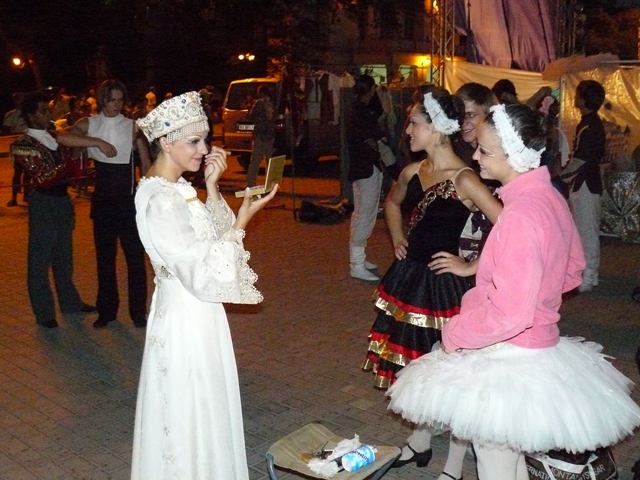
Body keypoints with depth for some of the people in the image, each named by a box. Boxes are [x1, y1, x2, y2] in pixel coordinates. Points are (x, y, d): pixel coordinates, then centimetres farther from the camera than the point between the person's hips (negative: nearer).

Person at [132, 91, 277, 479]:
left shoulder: (178, 188, 4)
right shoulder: (159, 201, -25)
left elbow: (212, 237, 10)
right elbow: (203, 275, -25)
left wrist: (212, 186, -1)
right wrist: (244, 218, -25)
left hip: (198, 314, 9)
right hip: (186, 319, -9)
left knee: (206, 413, 24)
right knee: (191, 418, 9)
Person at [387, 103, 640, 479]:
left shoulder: (520, 215, -27)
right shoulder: (550, 197, 2)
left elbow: (508, 313, -27)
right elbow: (572, 270, 16)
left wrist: (454, 334, -12)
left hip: (511, 359, -9)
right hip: (542, 343, 9)